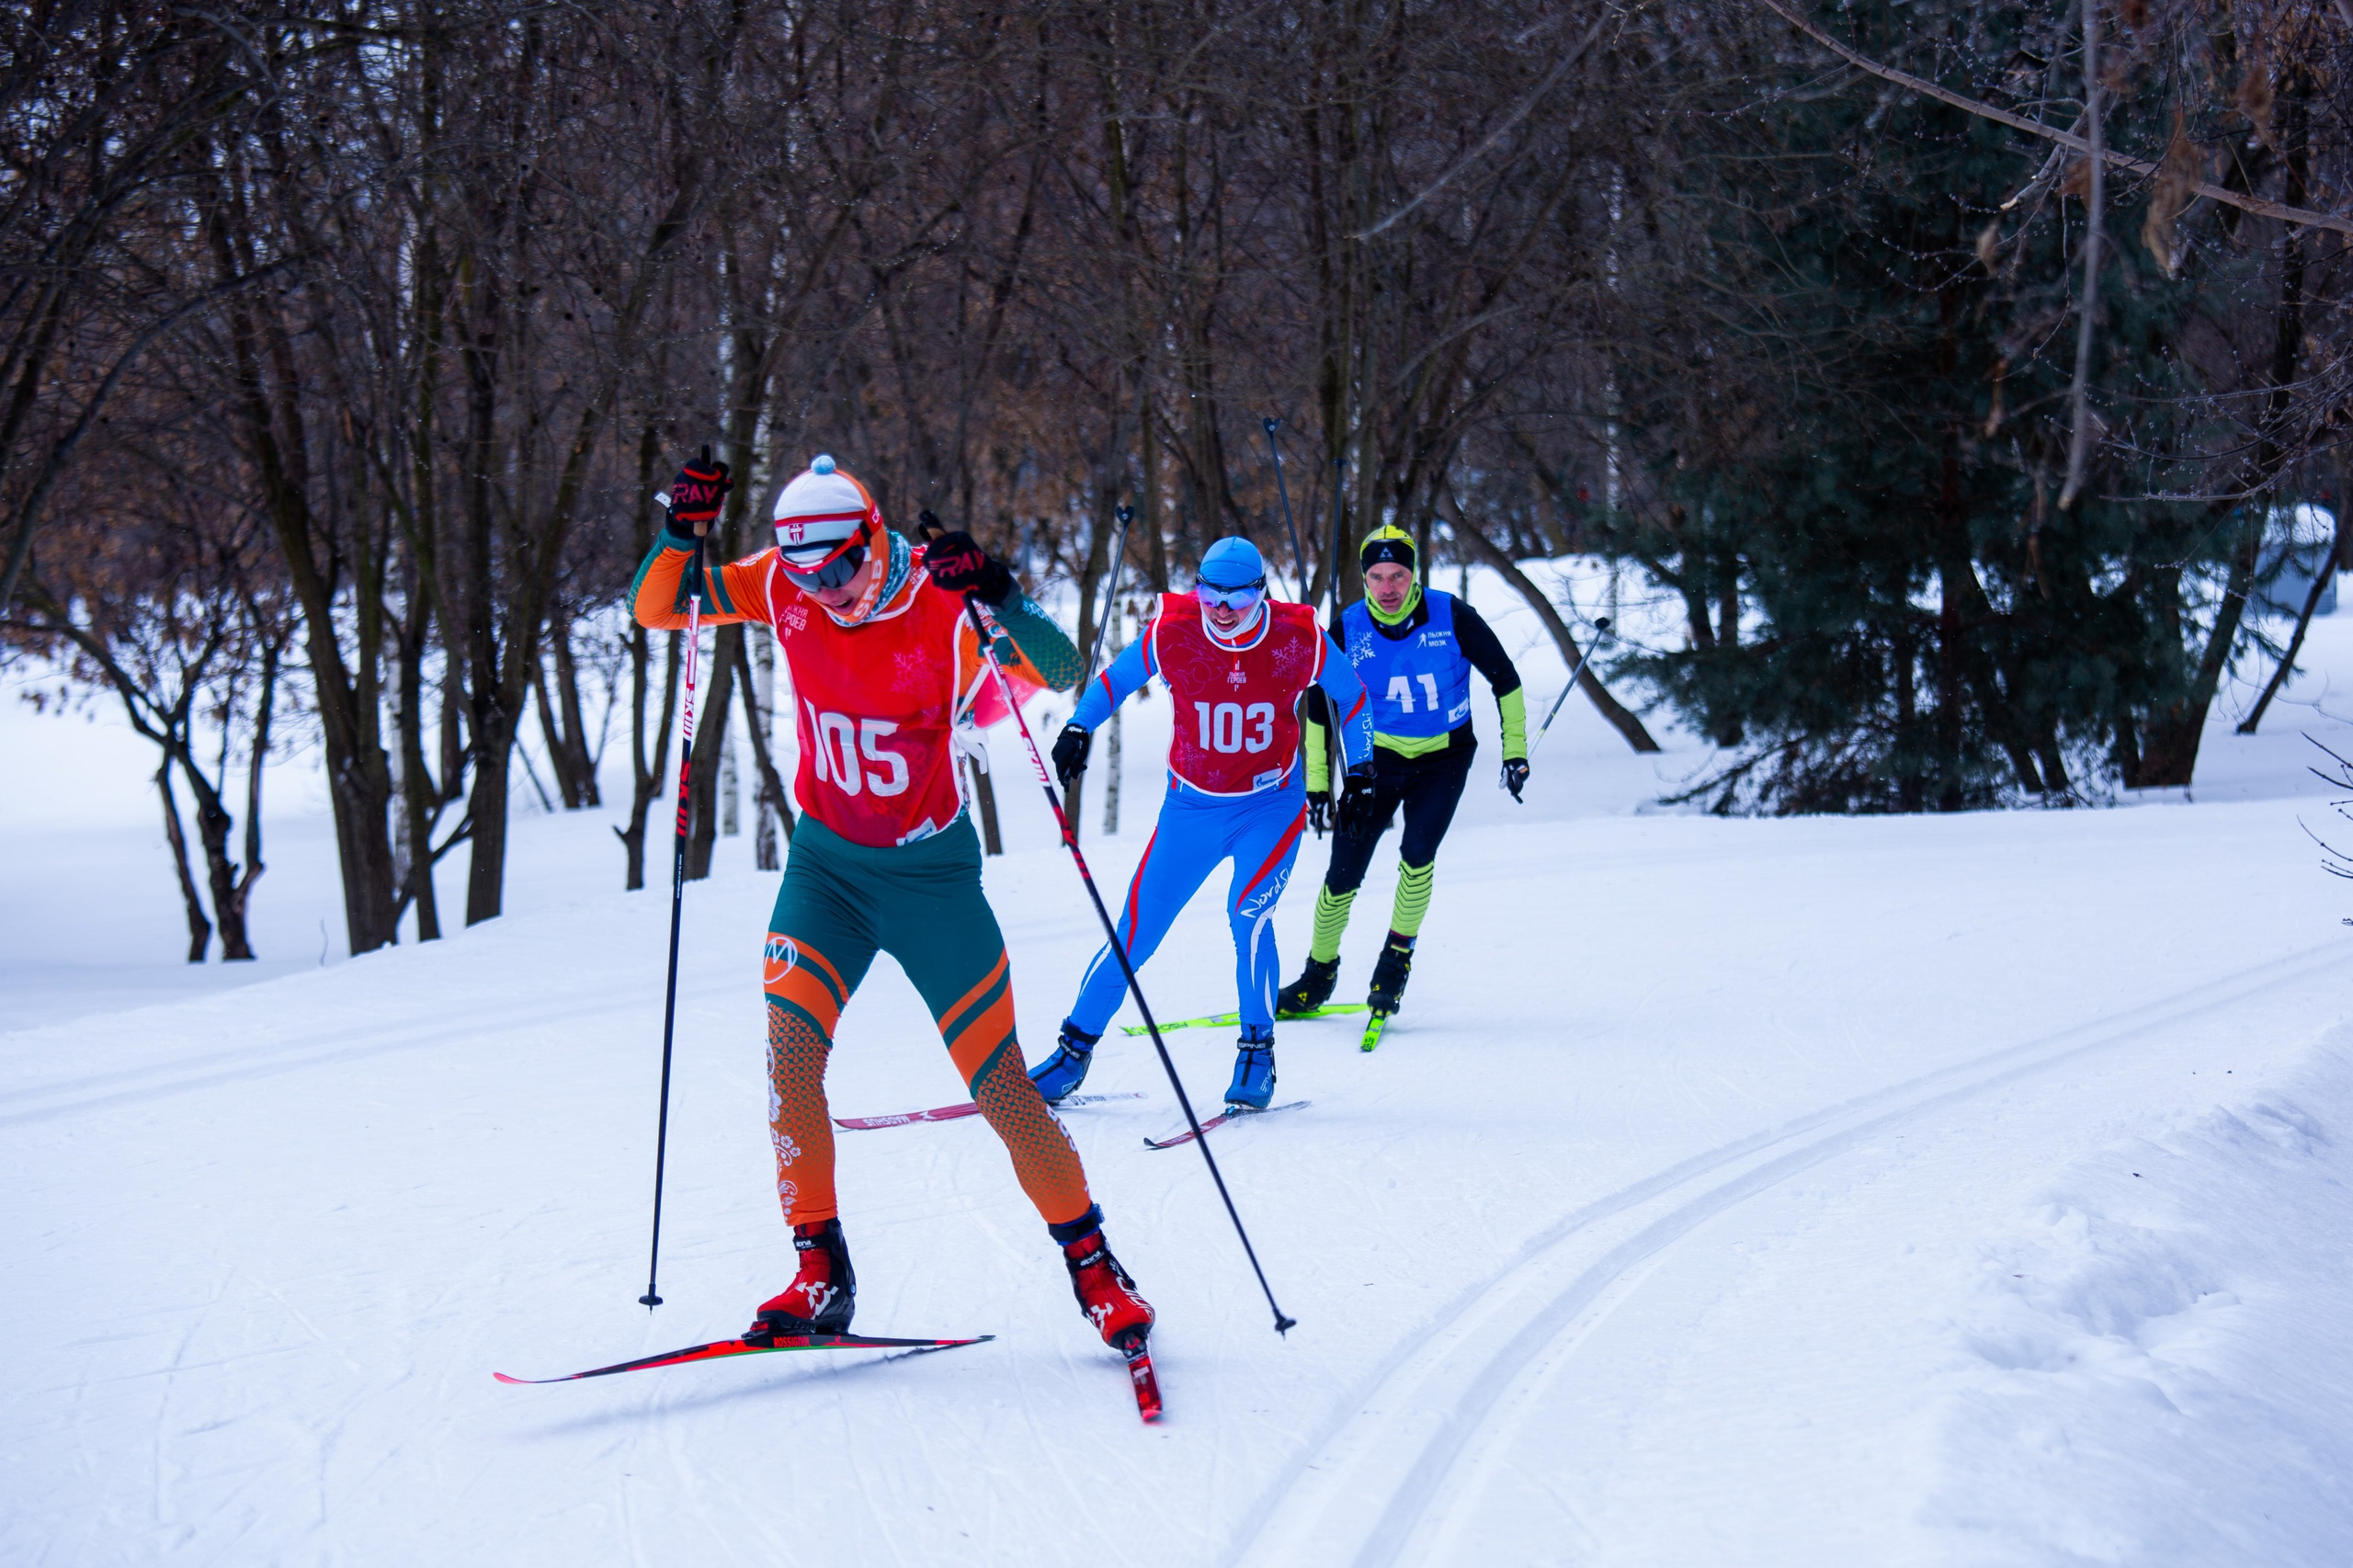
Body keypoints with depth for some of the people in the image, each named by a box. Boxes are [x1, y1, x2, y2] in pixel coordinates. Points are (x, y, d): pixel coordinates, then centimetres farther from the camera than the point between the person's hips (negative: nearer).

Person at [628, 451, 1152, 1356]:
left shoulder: (942, 602, -19)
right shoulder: (782, 586, -7)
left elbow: (1059, 673, -29)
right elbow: (653, 610, -3)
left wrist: (999, 600, -46)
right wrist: (683, 534, -21)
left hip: (931, 870, -3)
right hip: (825, 862, 3)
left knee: (1000, 1086, -2)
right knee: (789, 1048, -17)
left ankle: (1091, 1261, 15)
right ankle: (820, 1273, -7)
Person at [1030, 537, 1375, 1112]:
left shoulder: (1297, 640, -15)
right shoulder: (1172, 632, -15)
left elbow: (1349, 696, 4)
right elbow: (1115, 680, 4)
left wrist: (1361, 769, 7)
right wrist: (1078, 729, -10)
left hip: (1271, 805, -1)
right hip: (1192, 805, 1)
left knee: (1248, 914, -23)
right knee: (1136, 931, -1)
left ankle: (1257, 1054, -7)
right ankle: (1075, 1050, 15)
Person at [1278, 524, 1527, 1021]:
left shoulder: (1452, 617, -17)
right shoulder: (1348, 629, -12)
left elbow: (1503, 677, -4)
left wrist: (1515, 750, -4)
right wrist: (1317, 782, 1)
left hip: (1443, 759, -1)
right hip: (1377, 758, 1)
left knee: (1417, 855, -22)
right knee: (1343, 873, -1)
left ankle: (1399, 954, 1)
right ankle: (1319, 976, 19)